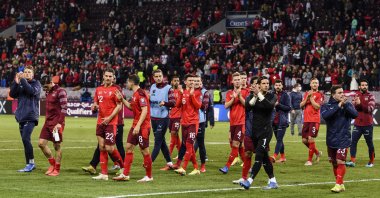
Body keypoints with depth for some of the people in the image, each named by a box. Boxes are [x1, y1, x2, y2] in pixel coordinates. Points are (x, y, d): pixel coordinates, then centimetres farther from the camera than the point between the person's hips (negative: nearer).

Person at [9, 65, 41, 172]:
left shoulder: (36, 83, 2)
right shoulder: (20, 84, 15)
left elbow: (32, 91, -18)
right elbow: (12, 94, 4)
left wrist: (23, 80, -17)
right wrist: (16, 82, -9)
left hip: (31, 116, -6)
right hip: (21, 116, 6)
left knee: (25, 138, -18)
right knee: (25, 140, 8)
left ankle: (30, 163, -13)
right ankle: (30, 164, 15)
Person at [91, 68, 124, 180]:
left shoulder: (115, 90, -5)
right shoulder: (98, 89, 13)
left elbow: (119, 106, -8)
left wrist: (109, 118, -16)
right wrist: (94, 107, -2)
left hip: (111, 123, -6)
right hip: (100, 122, 6)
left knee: (109, 148, -9)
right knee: (102, 148, 4)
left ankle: (123, 167, 14)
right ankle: (104, 174, 6)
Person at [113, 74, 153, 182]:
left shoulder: (140, 94, -16)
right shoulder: (135, 94, 13)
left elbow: (145, 110, -23)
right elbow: (131, 107, 28)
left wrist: (138, 125, -26)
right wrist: (122, 99, 19)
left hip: (142, 127, -10)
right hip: (136, 126, 10)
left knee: (144, 151, -2)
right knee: (128, 147, 8)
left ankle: (149, 176, 8)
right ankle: (125, 175, 11)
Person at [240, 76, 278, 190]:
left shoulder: (271, 96, -2)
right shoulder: (252, 95, 6)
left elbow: (270, 105, -23)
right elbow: (247, 106, -12)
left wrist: (259, 94, -25)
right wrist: (255, 97, -23)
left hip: (266, 130, -5)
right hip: (255, 130, 5)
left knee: (259, 156, -14)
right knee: (264, 157, 10)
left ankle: (250, 181, -21)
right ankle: (273, 181, 18)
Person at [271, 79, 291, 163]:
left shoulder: (285, 95, -3)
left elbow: (288, 108, -9)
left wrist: (278, 104, -18)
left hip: (282, 121, -6)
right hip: (274, 121, 6)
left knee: (279, 139, -13)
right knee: (279, 139, 11)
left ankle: (274, 156, -23)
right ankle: (282, 157, 18)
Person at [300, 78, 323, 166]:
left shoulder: (320, 95, -3)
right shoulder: (306, 93, 15)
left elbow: (317, 106, -15)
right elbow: (301, 105, 7)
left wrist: (311, 97, -11)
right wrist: (307, 97, -6)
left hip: (315, 120, -6)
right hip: (306, 120, 6)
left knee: (310, 138, -12)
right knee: (304, 140, 8)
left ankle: (309, 160, -4)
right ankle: (317, 152, 29)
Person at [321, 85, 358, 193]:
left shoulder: (347, 105, 2)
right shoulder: (326, 106, 2)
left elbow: (355, 114, -14)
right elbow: (325, 115, -19)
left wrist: (345, 105, -25)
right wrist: (338, 105, -24)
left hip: (343, 139, -3)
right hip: (331, 139, 3)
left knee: (340, 162, -13)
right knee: (334, 163, 11)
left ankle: (339, 184, -8)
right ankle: (341, 184, 24)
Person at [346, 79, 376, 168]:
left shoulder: (370, 96, -4)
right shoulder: (356, 96, 8)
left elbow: (370, 109, -16)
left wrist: (360, 104, -24)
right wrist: (356, 103, -19)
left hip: (367, 124, -3)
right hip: (357, 124, 3)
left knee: (370, 143, 7)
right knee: (353, 141, -8)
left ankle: (371, 161, 21)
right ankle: (352, 161, -10)